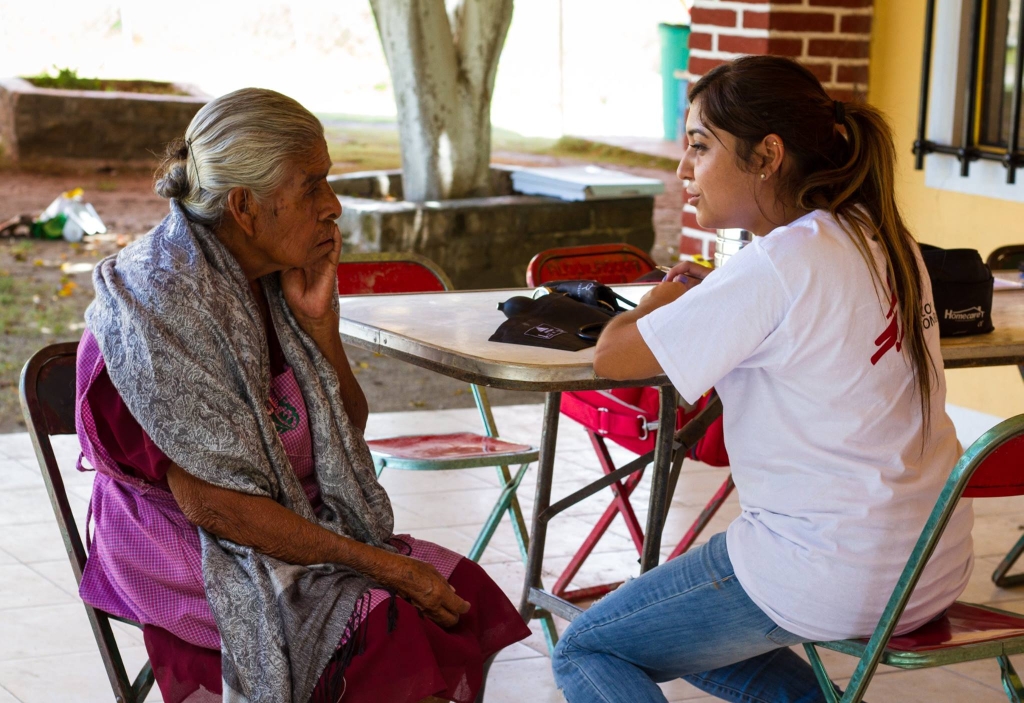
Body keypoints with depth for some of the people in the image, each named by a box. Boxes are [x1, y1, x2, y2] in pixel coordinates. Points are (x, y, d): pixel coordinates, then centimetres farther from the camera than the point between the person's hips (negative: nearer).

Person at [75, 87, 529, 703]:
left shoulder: (279, 278, 3)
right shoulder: (165, 300, -21)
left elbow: (349, 429, 9)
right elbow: (210, 502, -22)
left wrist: (317, 317, -9)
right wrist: (381, 566, -22)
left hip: (295, 520, 8)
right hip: (189, 552, -8)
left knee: (462, 594, -10)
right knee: (391, 631, -25)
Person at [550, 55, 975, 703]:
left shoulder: (778, 265, -20)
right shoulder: (885, 242, 4)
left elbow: (613, 358, -15)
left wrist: (663, 301, 5)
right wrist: (710, 299, 12)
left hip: (834, 573, -9)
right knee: (702, 642, 30)